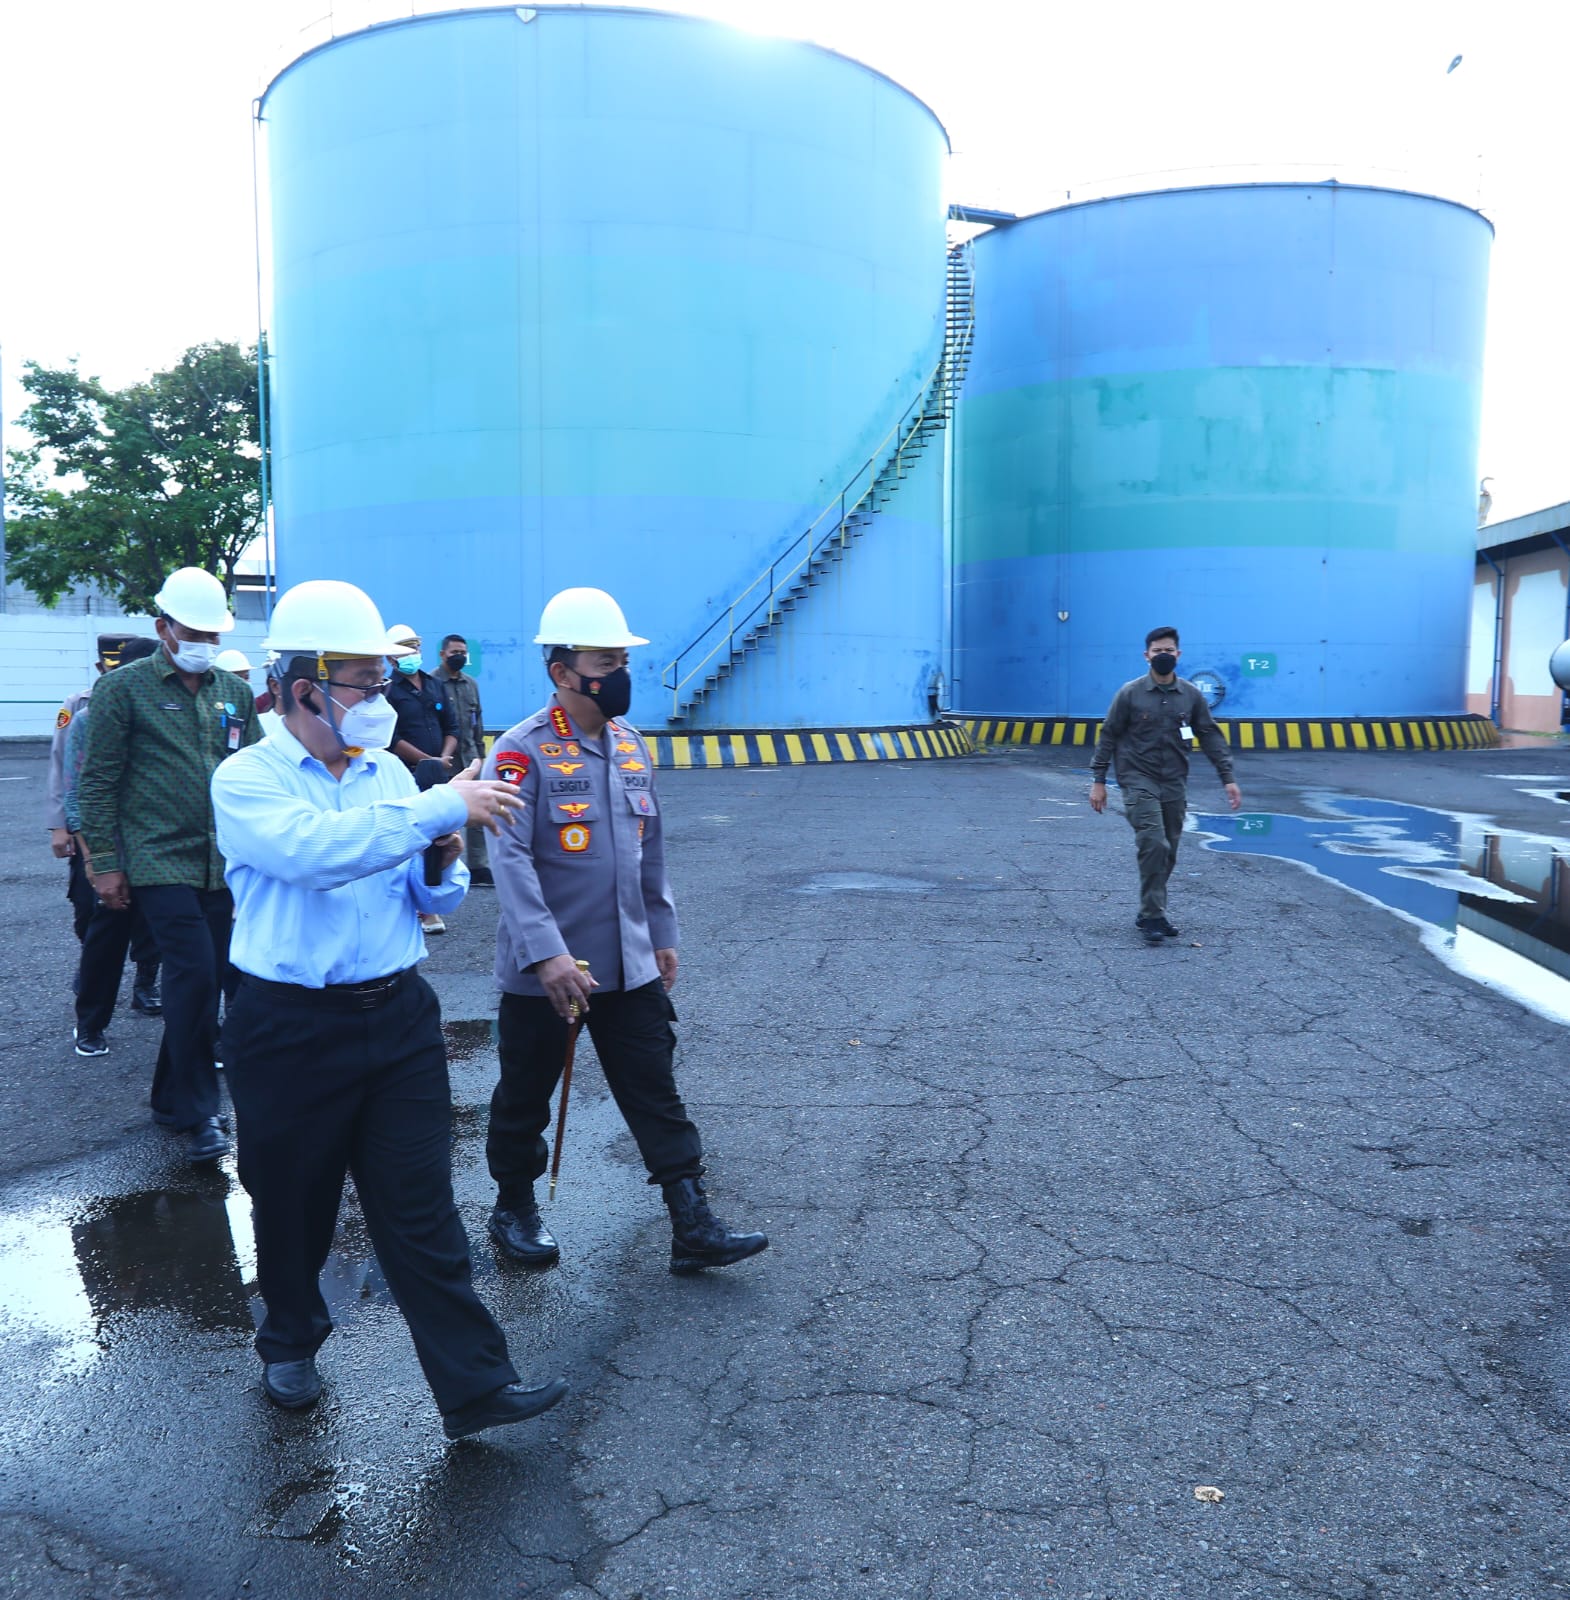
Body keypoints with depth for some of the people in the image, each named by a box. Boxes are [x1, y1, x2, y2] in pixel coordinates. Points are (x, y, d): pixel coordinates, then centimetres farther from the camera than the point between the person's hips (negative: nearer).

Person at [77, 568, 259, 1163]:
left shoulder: (234, 693, 11)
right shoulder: (125, 687, -2)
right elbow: (98, 781, -2)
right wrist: (104, 862, -6)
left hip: (224, 863, 5)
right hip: (160, 861, -5)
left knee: (204, 982, 10)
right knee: (195, 972, -13)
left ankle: (172, 1097, 27)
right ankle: (198, 1113, 1)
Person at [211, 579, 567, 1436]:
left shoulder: (390, 773, 6)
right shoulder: (248, 780, -9)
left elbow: (426, 899, 12)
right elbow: (317, 850, -30)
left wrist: (442, 867, -11)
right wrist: (443, 806, -28)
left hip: (398, 1018, 3)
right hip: (291, 1032, -3)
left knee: (420, 1209, 4)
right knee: (293, 1206, 16)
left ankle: (474, 1384, 10)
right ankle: (289, 1342, 43)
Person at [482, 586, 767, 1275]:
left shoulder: (630, 745, 7)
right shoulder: (521, 752, -14)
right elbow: (509, 858, -23)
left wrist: (662, 933, 15)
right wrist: (546, 953, -31)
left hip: (631, 966, 5)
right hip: (543, 972, -5)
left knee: (657, 1096, 7)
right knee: (526, 1097, 13)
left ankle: (693, 1228, 13)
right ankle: (514, 1210, 35)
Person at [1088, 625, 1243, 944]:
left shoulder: (1191, 695, 4)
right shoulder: (1130, 693, -4)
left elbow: (1211, 736, 7)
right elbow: (1108, 736, 0)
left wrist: (1227, 777, 0)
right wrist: (1098, 780, -2)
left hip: (1174, 785, 4)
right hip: (1139, 782, -4)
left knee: (1167, 853, 8)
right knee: (1154, 845, -18)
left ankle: (1149, 914, 22)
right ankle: (1153, 916, -9)